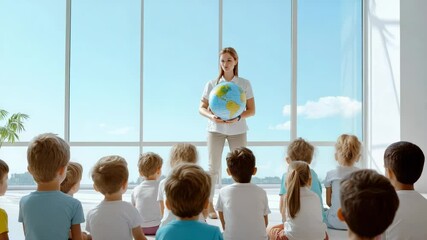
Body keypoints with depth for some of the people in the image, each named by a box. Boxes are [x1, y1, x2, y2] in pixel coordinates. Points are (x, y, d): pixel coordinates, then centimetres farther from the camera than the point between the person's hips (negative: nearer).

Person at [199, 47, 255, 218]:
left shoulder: (244, 84, 3)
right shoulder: (212, 84, 4)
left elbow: (251, 110, 1)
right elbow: (202, 108, 2)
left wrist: (238, 118, -19)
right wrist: (212, 117, -19)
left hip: (238, 129, 0)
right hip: (216, 129, 0)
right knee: (213, 167, 0)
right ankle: (209, 205, 9)